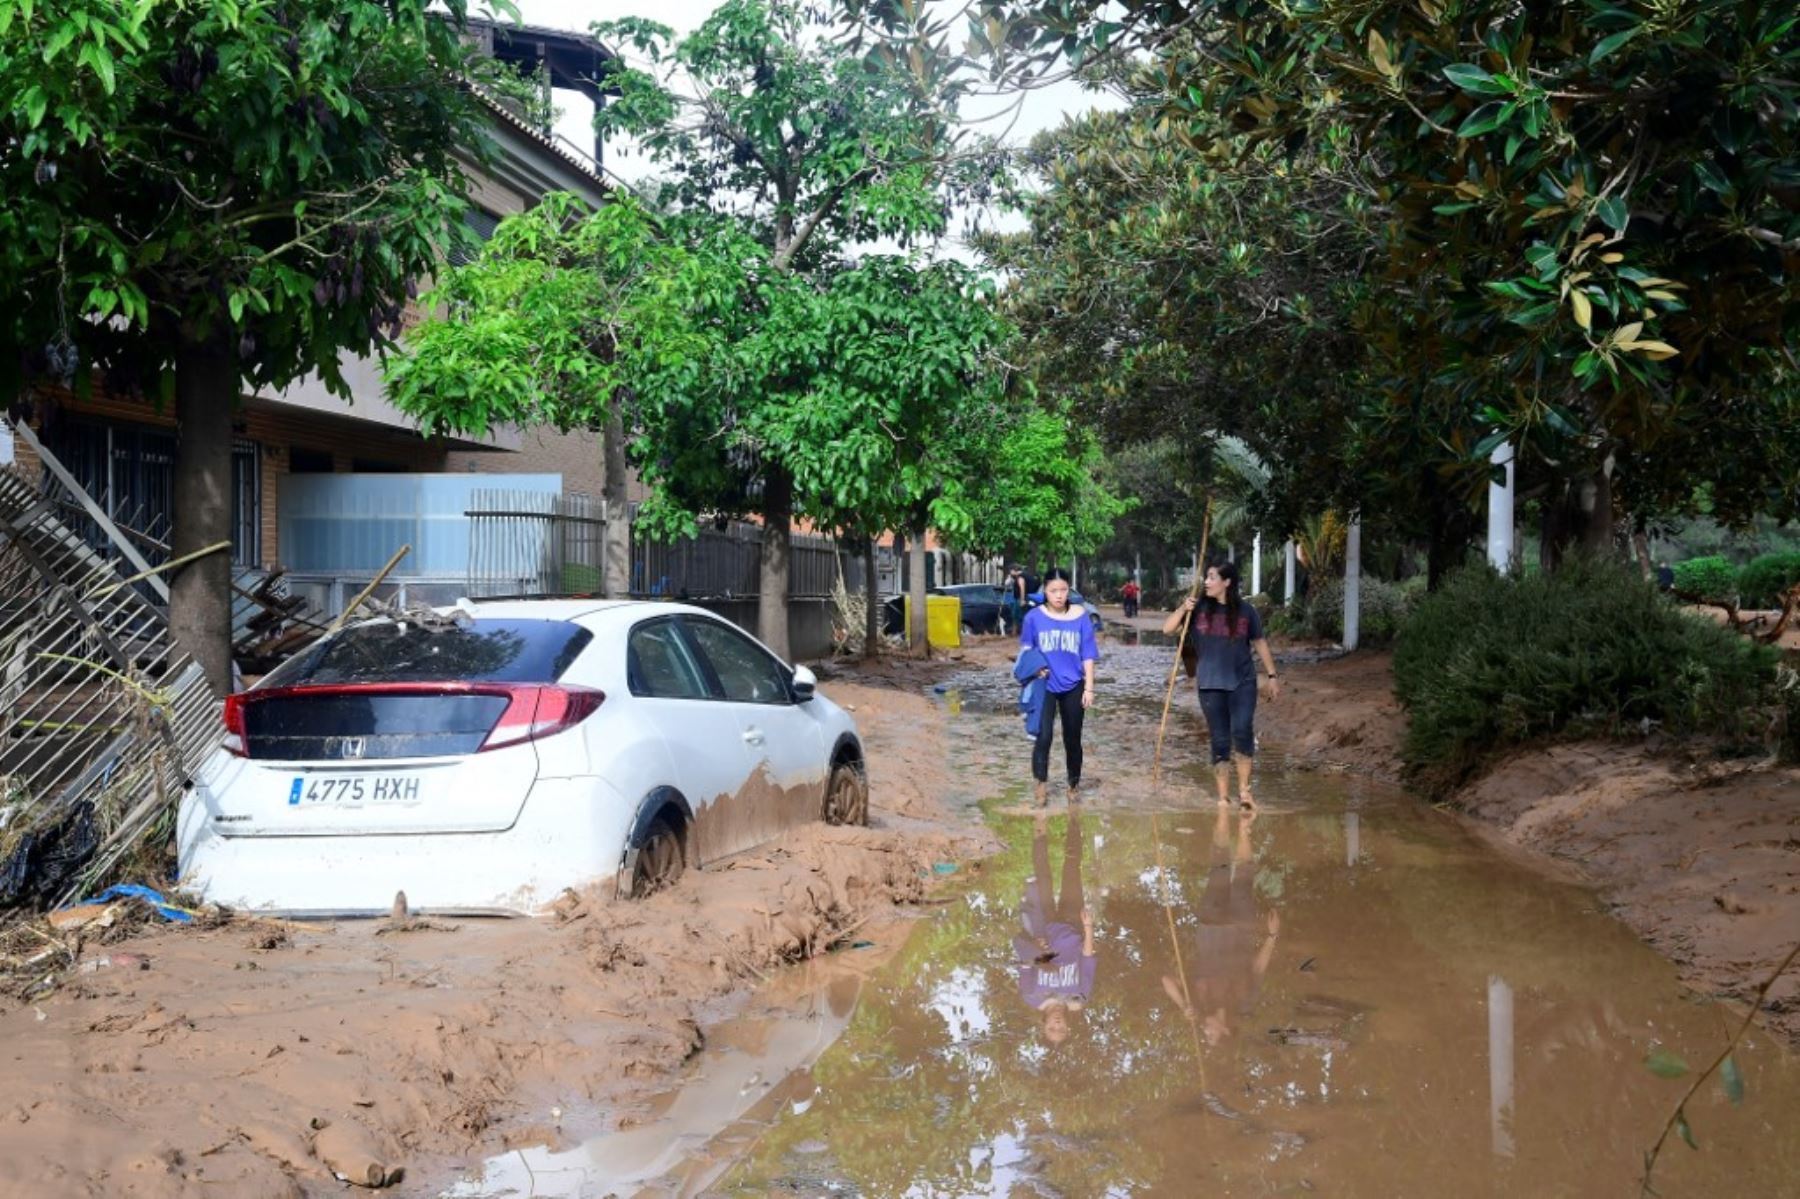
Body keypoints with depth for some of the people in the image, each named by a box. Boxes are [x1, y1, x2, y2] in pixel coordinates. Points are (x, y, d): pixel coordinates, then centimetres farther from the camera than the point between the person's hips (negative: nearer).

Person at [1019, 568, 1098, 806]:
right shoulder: (1034, 617, -5)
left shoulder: (1080, 615, -3)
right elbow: (1026, 649, 7)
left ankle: (1074, 785, 26)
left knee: (1072, 739, 11)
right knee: (1044, 736, -16)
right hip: (1045, 685, -1)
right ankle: (1042, 784, -8)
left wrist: (1089, 688, -2)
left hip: (1073, 686, 1)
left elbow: (1088, 654, 0)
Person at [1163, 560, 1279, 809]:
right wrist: (1182, 609, -17)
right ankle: (1223, 796, 14)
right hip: (1210, 684, 1)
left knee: (1242, 731, -18)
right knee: (1220, 740, 4)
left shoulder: (1246, 611, 0)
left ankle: (1244, 789, -4)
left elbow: (1260, 643, 10)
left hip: (1242, 682, -1)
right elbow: (1167, 628, -1)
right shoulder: (1199, 608, 1)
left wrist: (1272, 676, 10)